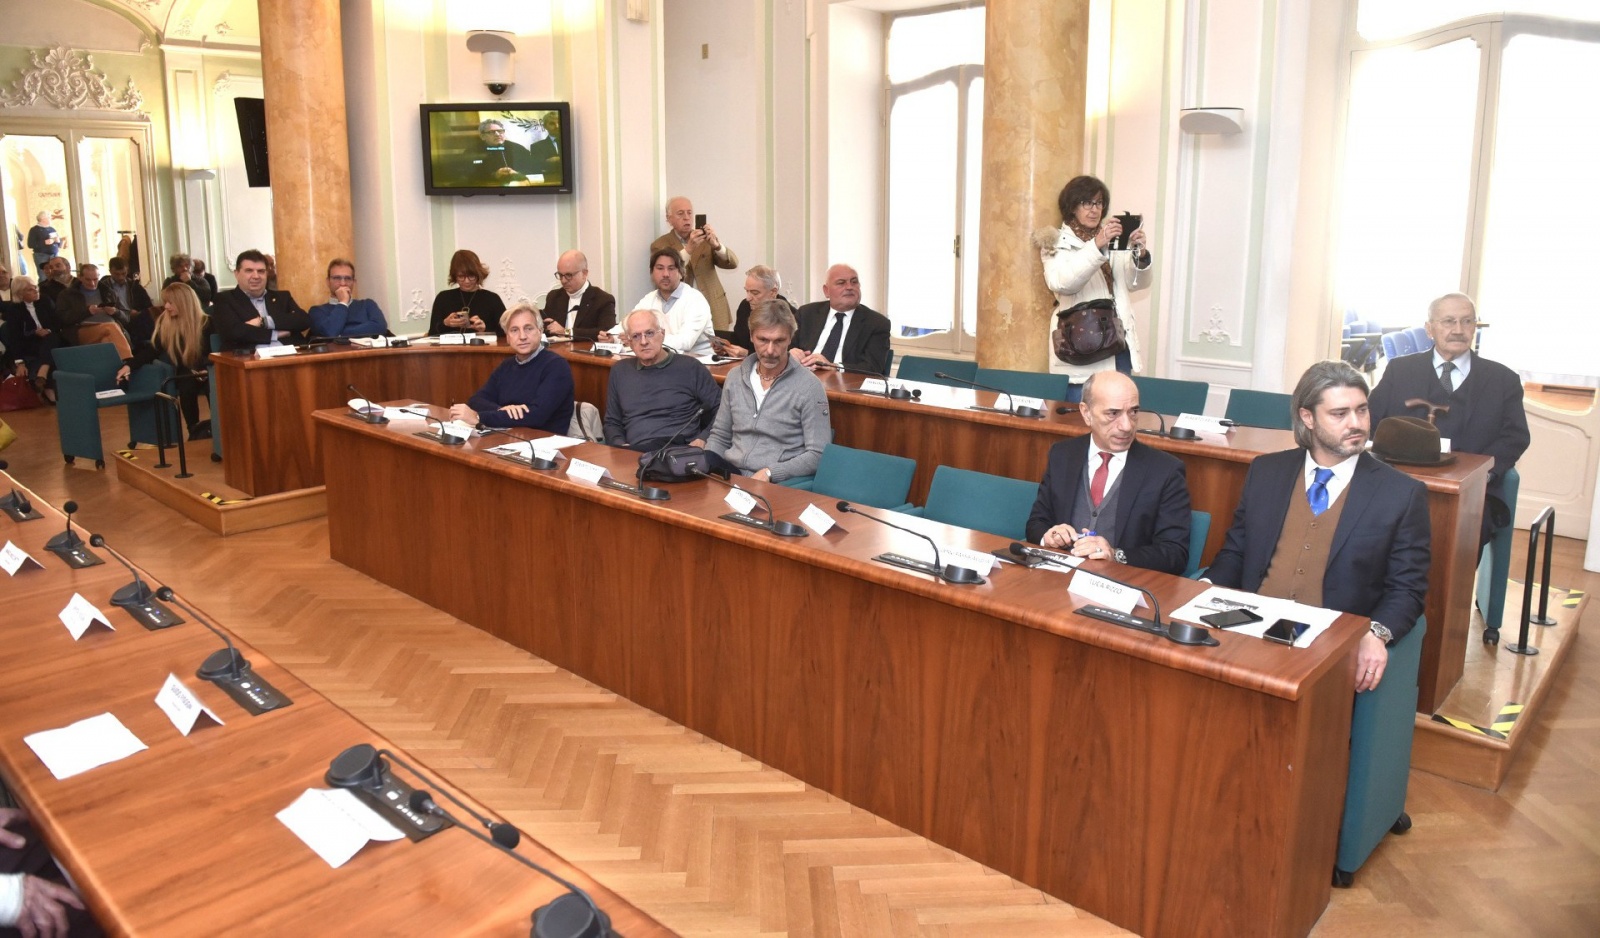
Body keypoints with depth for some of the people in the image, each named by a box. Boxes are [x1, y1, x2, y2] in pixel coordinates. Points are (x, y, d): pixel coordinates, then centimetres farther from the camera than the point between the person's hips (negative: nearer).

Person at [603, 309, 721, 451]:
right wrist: (621, 447, 4)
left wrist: (702, 440, -9)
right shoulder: (619, 371, 18)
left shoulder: (690, 368, 5)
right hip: (635, 452, 3)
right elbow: (612, 422, 24)